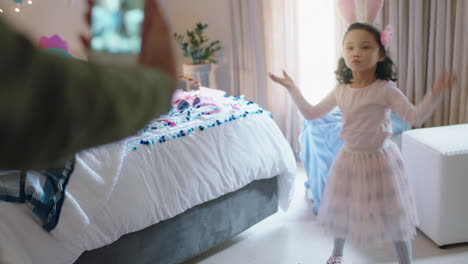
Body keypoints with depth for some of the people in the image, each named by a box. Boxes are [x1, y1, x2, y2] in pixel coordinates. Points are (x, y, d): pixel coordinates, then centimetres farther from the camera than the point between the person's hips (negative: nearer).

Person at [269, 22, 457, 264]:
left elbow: (415, 117, -17)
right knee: (342, 209, 19)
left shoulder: (385, 89, -16)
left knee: (393, 215, 5)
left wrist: (435, 94, -32)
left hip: (380, 159, -4)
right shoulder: (340, 91, -3)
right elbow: (312, 113, 7)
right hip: (349, 158, 5)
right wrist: (292, 89, 6)